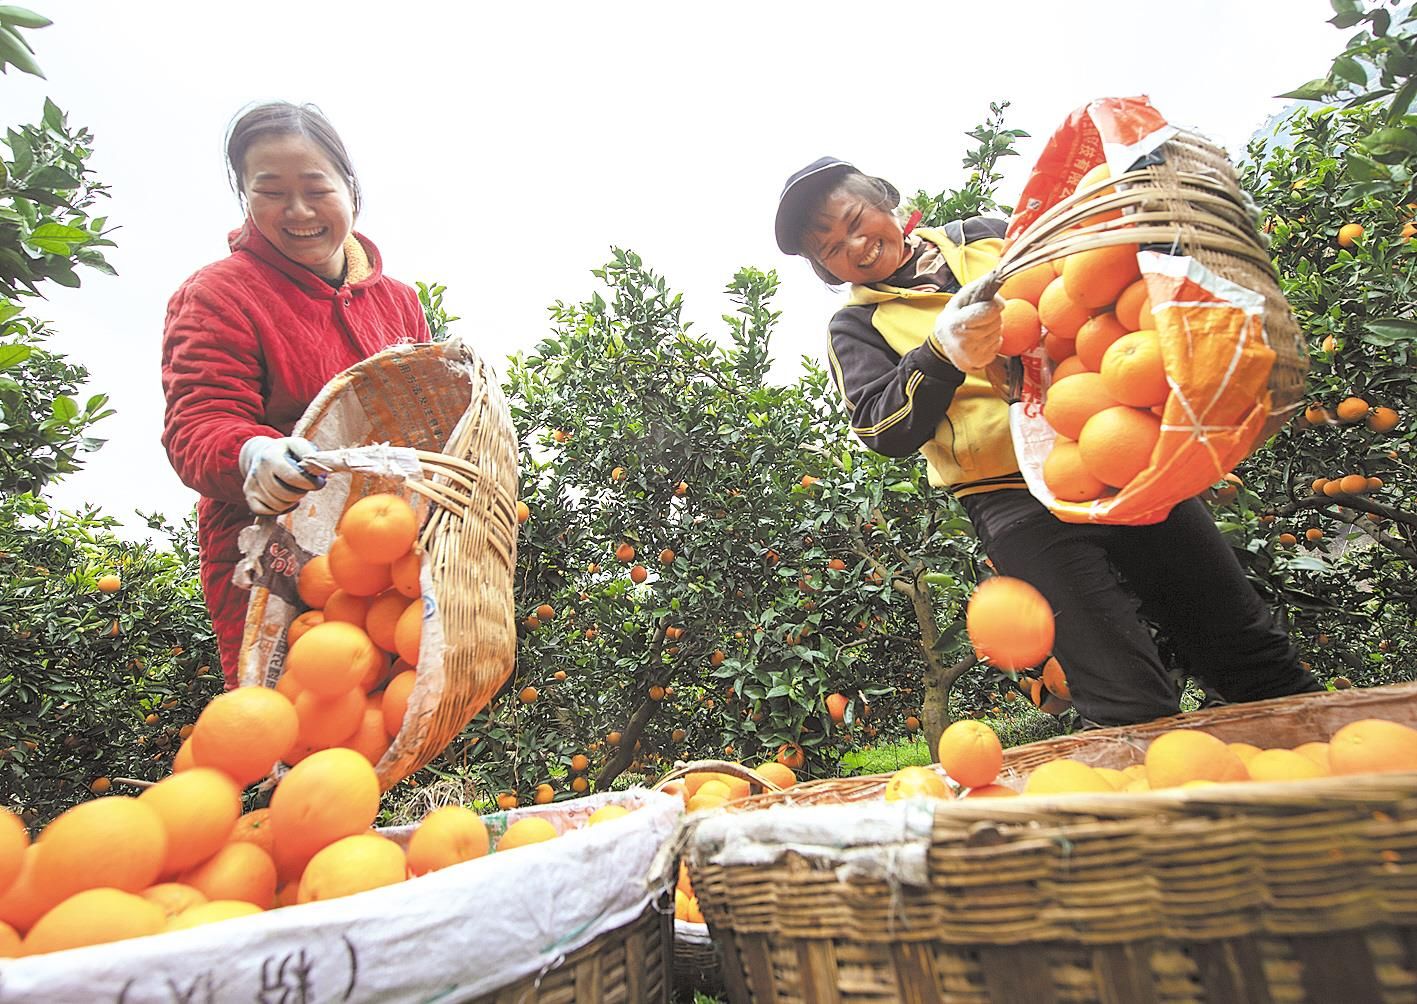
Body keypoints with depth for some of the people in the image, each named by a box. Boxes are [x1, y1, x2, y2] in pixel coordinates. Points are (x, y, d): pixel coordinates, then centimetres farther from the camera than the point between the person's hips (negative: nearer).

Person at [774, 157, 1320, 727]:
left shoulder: (987, 235, 15)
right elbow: (883, 431, -11)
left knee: (1252, 654, 13)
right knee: (1135, 713, -9)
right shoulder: (855, 327, 4)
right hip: (1016, 502, -4)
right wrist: (941, 357, -27)